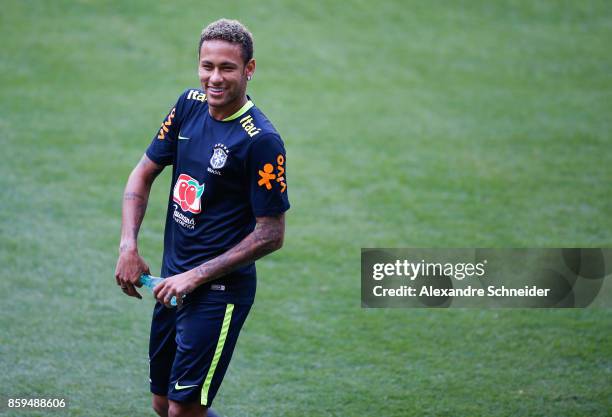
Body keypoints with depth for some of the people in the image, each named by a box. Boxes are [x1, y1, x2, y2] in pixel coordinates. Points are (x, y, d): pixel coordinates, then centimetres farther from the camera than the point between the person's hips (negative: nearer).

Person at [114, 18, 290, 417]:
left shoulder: (262, 141, -19)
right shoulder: (190, 104, 2)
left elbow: (271, 235, -16)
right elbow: (144, 174, 13)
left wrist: (196, 276, -15)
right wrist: (129, 247, 0)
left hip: (220, 291, -7)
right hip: (173, 280, 7)